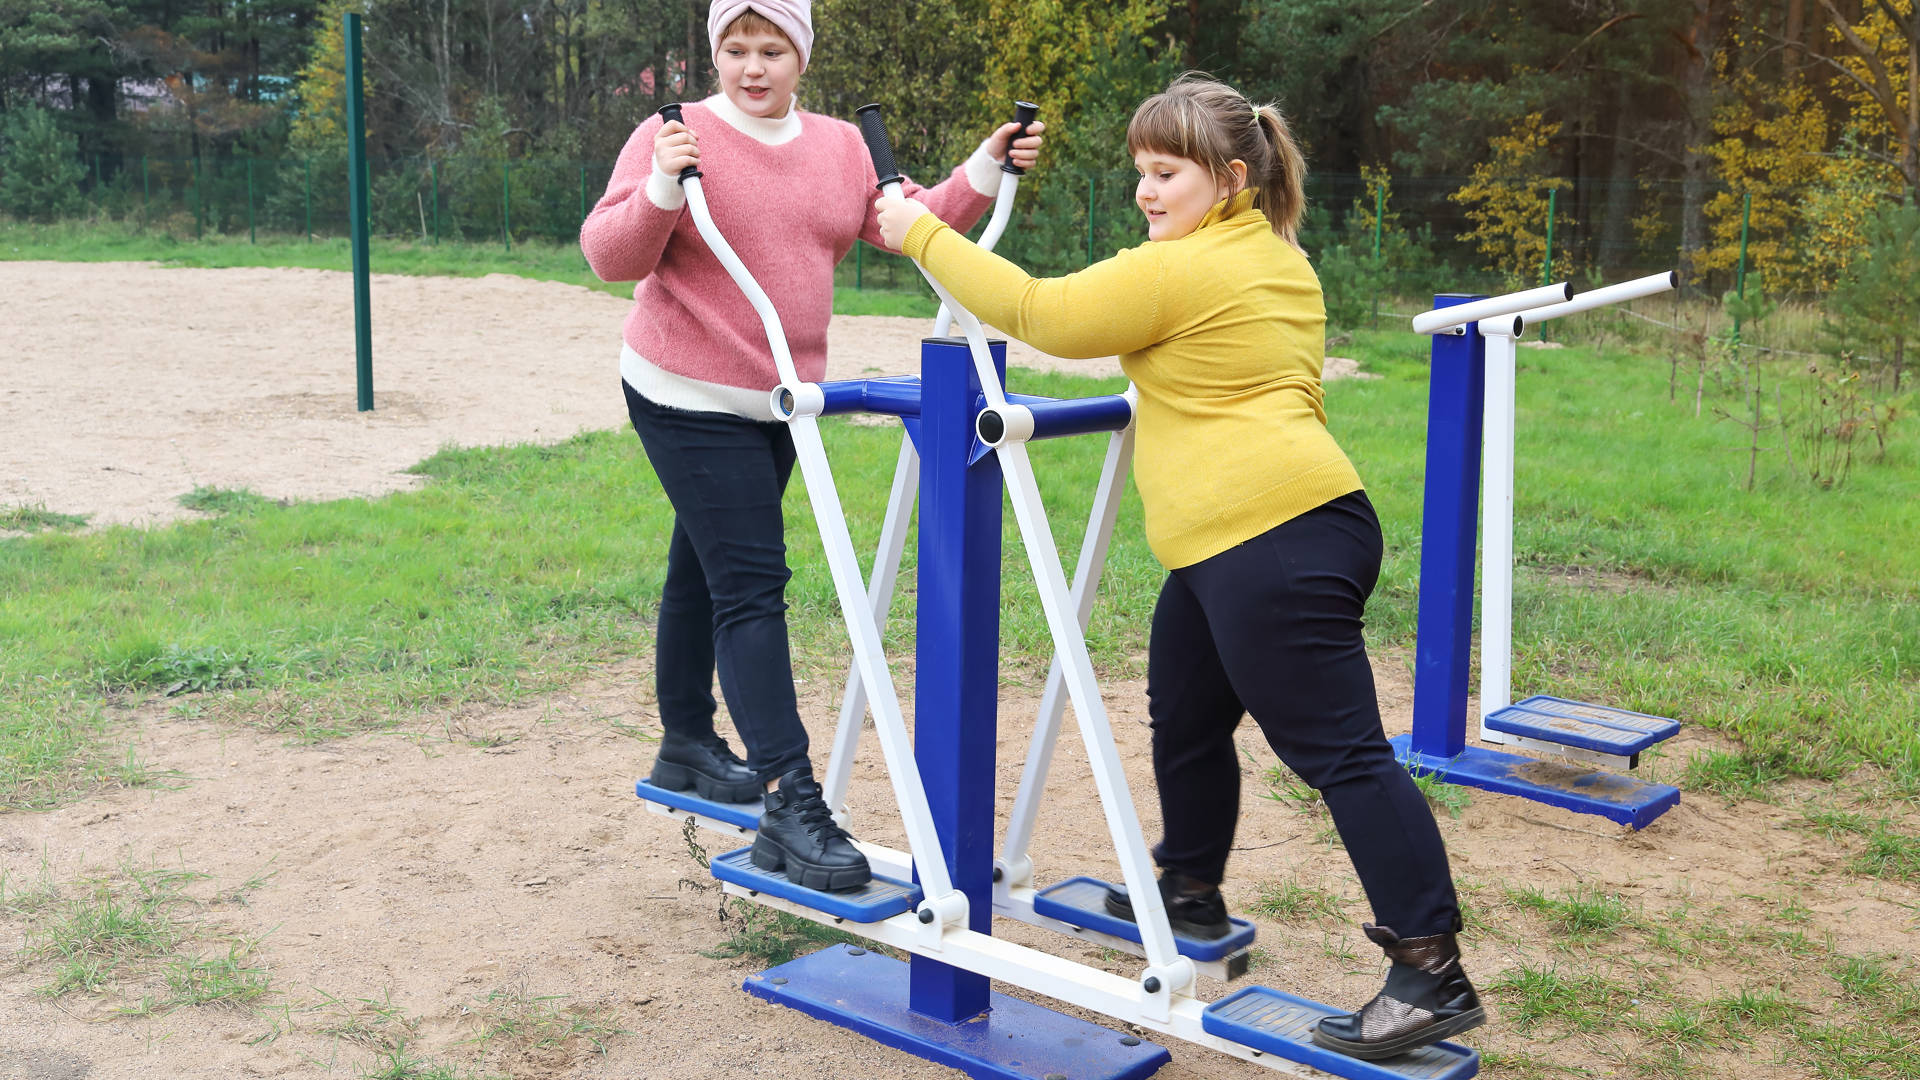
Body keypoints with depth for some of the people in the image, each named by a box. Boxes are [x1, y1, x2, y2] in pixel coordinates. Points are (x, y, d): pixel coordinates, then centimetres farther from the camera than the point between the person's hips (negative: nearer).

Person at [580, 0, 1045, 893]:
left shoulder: (840, 147, 7)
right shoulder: (675, 137, -10)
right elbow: (610, 257, -15)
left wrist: (984, 172, -5)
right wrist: (661, 190, -31)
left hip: (779, 400, 6)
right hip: (690, 400, -6)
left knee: (706, 570, 21)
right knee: (751, 585, -14)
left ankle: (686, 744, 37)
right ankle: (789, 805, -16)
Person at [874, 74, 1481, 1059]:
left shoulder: (1174, 273, -11)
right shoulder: (1281, 260, 19)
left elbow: (1033, 313, -8)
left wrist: (924, 235, 0)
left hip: (1273, 542, -11)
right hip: (1234, 543, 11)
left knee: (1338, 751, -9)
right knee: (1184, 720, 23)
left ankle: (1431, 972, -5)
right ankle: (1192, 895, 39)